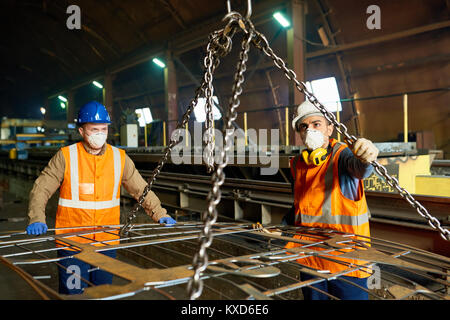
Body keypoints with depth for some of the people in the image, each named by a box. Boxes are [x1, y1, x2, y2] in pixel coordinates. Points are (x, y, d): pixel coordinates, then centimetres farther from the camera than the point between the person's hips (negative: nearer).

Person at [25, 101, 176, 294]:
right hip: (72, 242, -3)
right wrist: (37, 219, -19)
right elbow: (41, 189, -4)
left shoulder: (119, 158, 3)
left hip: (107, 241, 3)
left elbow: (141, 189, 8)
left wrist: (159, 214, -1)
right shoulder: (66, 157, -5)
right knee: (73, 293, 5)